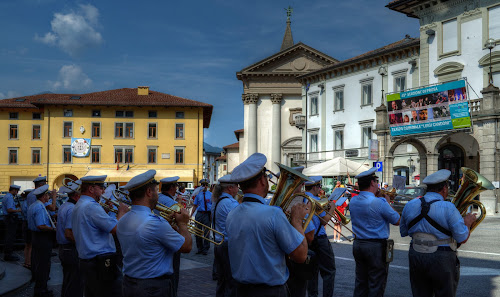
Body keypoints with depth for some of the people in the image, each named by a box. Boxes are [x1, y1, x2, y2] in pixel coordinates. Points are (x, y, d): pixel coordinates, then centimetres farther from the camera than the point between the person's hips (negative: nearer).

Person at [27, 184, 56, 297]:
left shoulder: (33, 205, 12)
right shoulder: (40, 207, -22)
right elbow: (41, 226, -29)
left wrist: (51, 224, 17)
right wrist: (53, 229, -18)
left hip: (35, 236, 11)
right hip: (43, 239, -11)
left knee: (37, 261, 19)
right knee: (43, 264, -3)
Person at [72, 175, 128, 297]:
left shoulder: (78, 206, 15)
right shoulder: (91, 206, -18)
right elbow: (116, 229, -21)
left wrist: (104, 209, 14)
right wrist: (121, 212, -5)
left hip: (86, 262, 11)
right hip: (101, 264, -10)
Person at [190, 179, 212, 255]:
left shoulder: (210, 194, 5)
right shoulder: (198, 194, 8)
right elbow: (195, 206, 10)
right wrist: (190, 215, 3)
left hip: (207, 214, -2)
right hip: (199, 214, 2)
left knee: (206, 232, 1)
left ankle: (205, 249, 12)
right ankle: (200, 248, 22)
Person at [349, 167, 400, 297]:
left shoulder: (353, 201, 2)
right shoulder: (379, 202, -19)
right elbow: (397, 221, -7)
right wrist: (387, 202, 3)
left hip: (357, 244, 7)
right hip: (376, 246, -7)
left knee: (360, 283, 15)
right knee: (376, 285, 3)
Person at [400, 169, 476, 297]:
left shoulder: (410, 205, 1)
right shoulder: (448, 208, -15)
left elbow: (403, 232, 12)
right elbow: (462, 238, -13)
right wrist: (467, 222, 5)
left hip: (416, 257, 5)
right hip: (442, 260, -4)